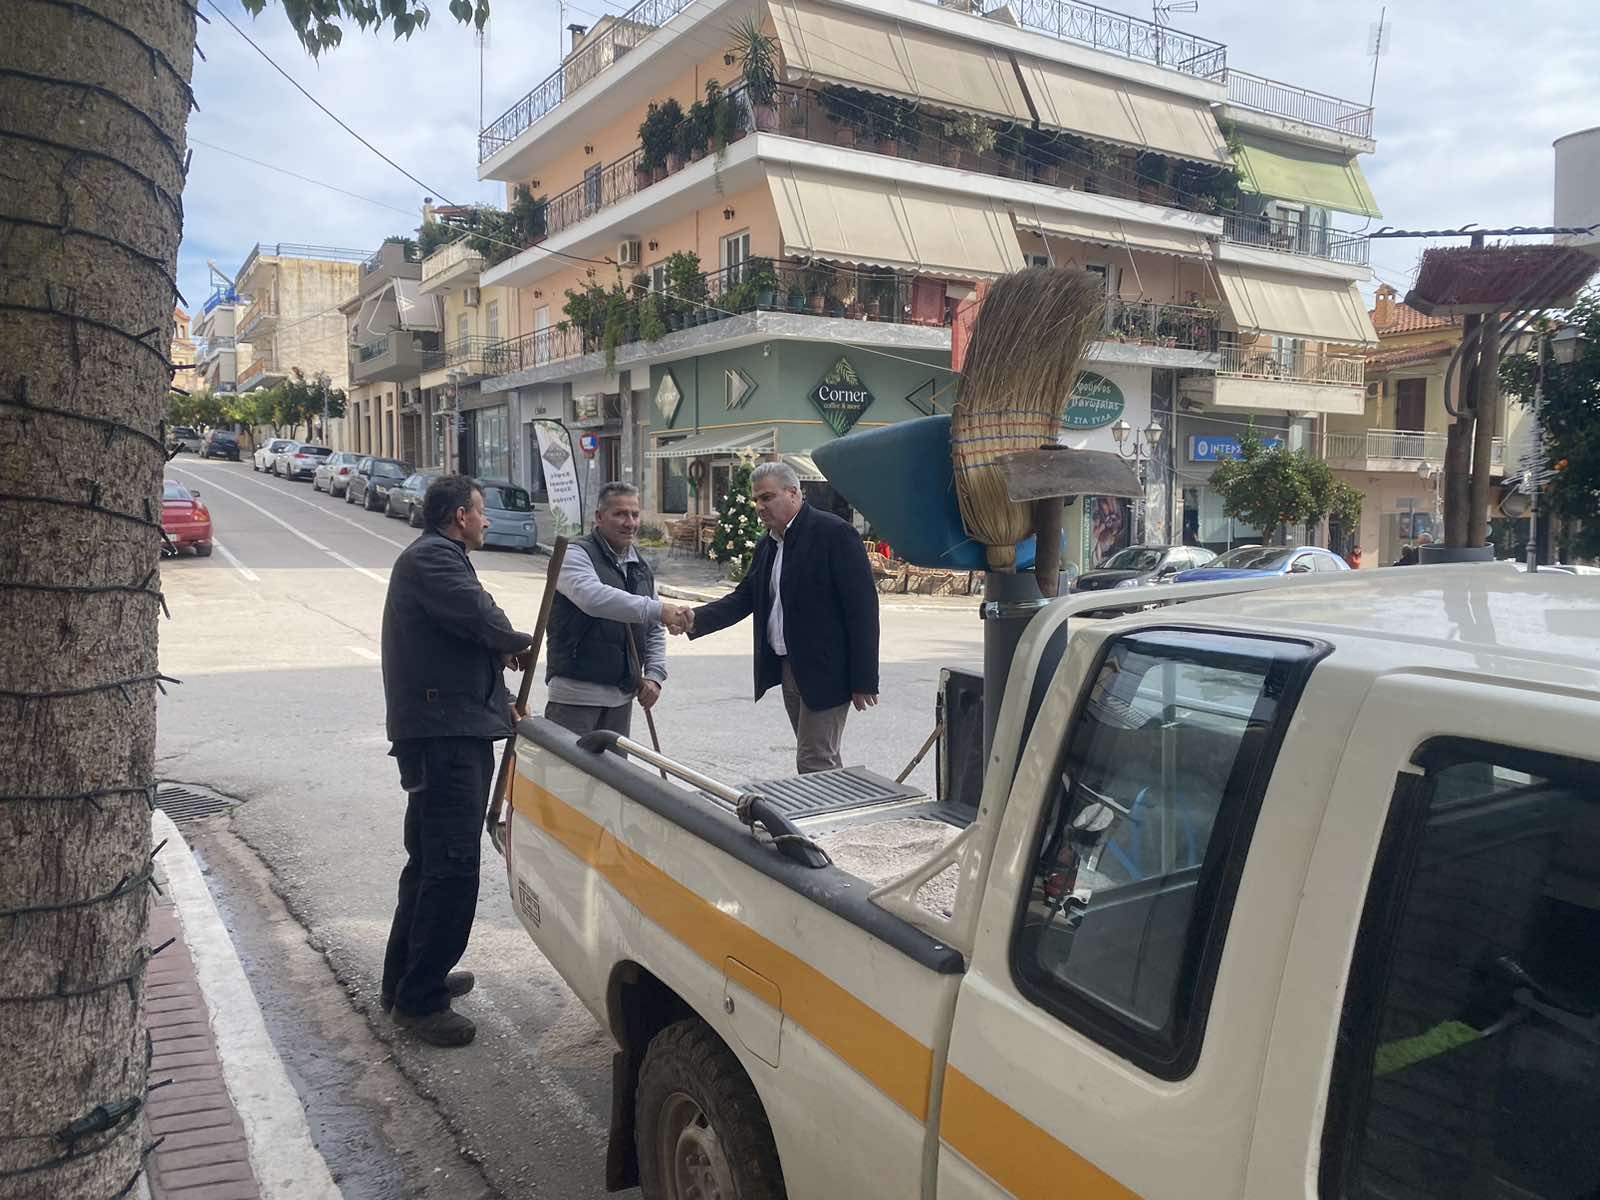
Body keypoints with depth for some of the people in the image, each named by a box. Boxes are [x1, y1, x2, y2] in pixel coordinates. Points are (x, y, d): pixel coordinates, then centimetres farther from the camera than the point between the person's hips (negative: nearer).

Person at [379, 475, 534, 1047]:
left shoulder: (437, 557, 24)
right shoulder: (431, 557, -12)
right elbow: (480, 618, -24)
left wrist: (501, 702, 16)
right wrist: (520, 644, -3)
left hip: (449, 731, 12)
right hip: (442, 735, -12)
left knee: (431, 860, 19)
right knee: (453, 866, -9)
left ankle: (406, 978, 31)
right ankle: (419, 999, -1)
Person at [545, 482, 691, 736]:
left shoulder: (641, 568, 15)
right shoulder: (576, 554, -8)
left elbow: (655, 631, 20)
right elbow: (593, 597, -30)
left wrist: (654, 675, 4)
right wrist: (658, 610, -35)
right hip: (576, 690, -7)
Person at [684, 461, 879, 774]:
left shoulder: (835, 533, -13)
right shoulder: (767, 545, 13)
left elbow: (862, 607, -15)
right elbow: (744, 596, 10)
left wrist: (864, 680, -17)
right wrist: (697, 619, -9)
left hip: (824, 671, -8)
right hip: (787, 669, 8)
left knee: (814, 762, -6)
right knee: (821, 758, 15)